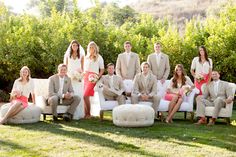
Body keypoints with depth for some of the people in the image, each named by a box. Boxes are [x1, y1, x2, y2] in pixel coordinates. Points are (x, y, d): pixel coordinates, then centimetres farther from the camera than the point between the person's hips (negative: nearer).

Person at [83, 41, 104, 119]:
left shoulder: (99, 57, 6)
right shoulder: (86, 57, 21)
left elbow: (102, 69, 4)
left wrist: (98, 77, -10)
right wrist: (83, 75, 6)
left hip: (92, 78, -6)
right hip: (86, 77, 6)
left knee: (85, 96, -16)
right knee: (85, 96, 0)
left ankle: (88, 114, -8)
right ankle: (85, 113, 5)